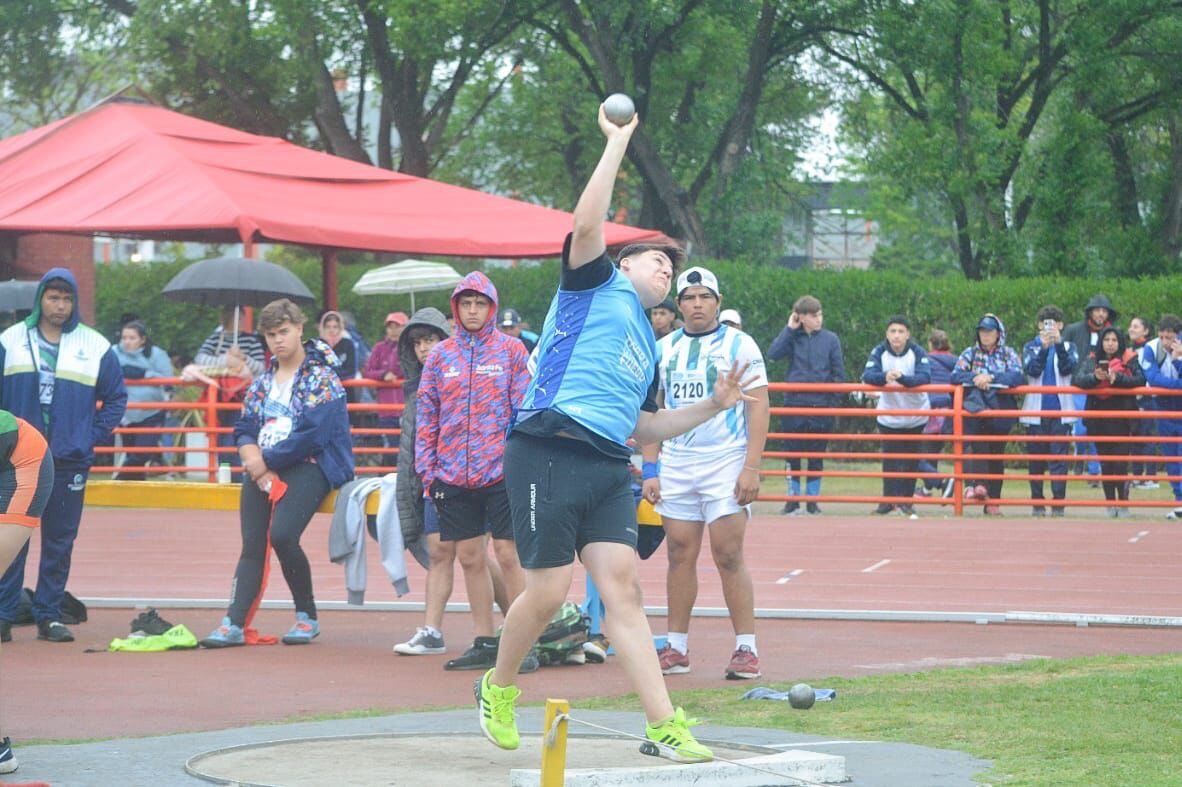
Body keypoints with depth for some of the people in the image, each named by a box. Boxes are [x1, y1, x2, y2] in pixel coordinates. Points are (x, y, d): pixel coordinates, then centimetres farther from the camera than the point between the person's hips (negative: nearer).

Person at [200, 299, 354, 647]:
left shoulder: (321, 378, -2)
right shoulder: (263, 381, 20)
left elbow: (312, 435, -13)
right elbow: (244, 429, 14)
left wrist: (266, 459, -10)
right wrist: (253, 458, -8)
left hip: (308, 466, -6)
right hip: (264, 469, 6)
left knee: (282, 535, -25)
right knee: (252, 544, -8)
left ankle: (307, 616, -8)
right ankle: (235, 624, -15)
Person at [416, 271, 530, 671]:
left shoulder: (511, 350, 2)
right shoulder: (441, 356, 10)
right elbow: (427, 415, 11)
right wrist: (426, 469, 5)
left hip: (501, 471, -4)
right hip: (454, 473, 4)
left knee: (509, 555, -5)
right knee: (470, 558, 7)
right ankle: (484, 643, 15)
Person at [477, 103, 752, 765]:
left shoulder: (649, 346, 27)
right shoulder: (597, 283, 9)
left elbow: (642, 428, 29)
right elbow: (587, 225, -9)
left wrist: (713, 406, 20)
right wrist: (618, 143, -8)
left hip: (609, 467, 6)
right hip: (549, 455, -6)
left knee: (622, 588, -5)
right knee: (550, 591, -6)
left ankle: (665, 725, -13)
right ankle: (498, 689, 20)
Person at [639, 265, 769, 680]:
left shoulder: (740, 345, -1)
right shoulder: (663, 349, 12)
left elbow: (758, 406, -5)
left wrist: (751, 467, -14)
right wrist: (651, 469, 6)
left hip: (725, 464, -4)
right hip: (675, 467, 4)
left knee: (729, 556, -8)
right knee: (680, 555, 5)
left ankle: (746, 649, -4)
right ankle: (676, 648, 10)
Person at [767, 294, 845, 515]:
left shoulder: (830, 339, 4)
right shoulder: (793, 338, 4)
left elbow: (839, 373, 6)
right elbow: (773, 353, -13)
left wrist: (834, 401, 0)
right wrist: (790, 329, -10)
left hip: (821, 405, 0)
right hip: (794, 403, 0)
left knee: (817, 456, 5)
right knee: (792, 454, 2)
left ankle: (813, 500, 13)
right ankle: (793, 499, 10)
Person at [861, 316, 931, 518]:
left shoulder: (918, 352, -13)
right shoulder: (880, 352, -10)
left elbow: (925, 377, -26)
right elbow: (867, 375, -22)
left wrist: (902, 378, -44)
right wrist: (884, 377, -44)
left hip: (916, 414, 0)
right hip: (889, 415, 0)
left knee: (911, 460, 5)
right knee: (890, 458, 1)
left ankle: (906, 500, 16)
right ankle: (888, 500, 10)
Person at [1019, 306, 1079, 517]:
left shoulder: (1068, 347, 9)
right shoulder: (1031, 347, 10)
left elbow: (1068, 368, -9)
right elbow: (1031, 369, -7)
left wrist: (1058, 344, -19)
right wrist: (1044, 347, -20)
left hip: (1060, 412, -1)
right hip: (1036, 411, 1)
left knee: (1059, 458, -7)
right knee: (1036, 459, 3)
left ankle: (1058, 502, -7)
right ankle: (1037, 502, 9)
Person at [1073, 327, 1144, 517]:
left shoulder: (1129, 360, 3)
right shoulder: (1092, 360, 8)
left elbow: (1140, 380, -10)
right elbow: (1078, 379, -6)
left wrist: (1118, 378, -22)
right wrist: (1095, 377, -24)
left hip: (1121, 417, -2)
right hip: (1098, 416, 2)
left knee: (1120, 461, -8)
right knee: (1105, 462, 4)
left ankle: (1123, 502, -1)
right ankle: (1110, 503, 9)